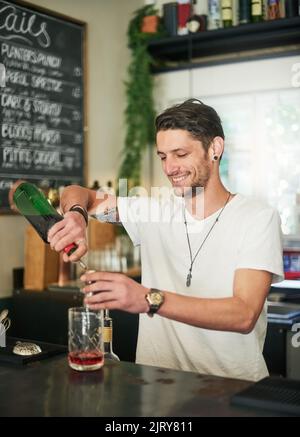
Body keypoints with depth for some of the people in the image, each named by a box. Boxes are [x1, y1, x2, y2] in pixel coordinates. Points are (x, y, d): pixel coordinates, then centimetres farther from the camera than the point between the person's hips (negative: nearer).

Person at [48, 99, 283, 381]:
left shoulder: (259, 218, -6)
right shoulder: (154, 210, 6)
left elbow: (244, 315, -17)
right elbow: (77, 194, 14)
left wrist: (149, 299, -29)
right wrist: (76, 214, -10)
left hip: (234, 386, -3)